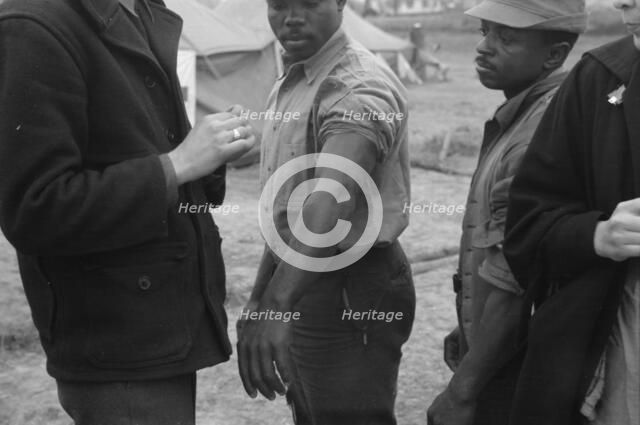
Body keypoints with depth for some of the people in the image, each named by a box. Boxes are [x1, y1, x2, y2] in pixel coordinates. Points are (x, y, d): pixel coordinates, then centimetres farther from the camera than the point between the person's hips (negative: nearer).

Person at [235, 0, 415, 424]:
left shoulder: (360, 86, -21)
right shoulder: (290, 84, 10)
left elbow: (330, 201, -37)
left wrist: (276, 307, -48)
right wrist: (259, 297, 20)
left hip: (352, 292, -9)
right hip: (305, 283, 9)